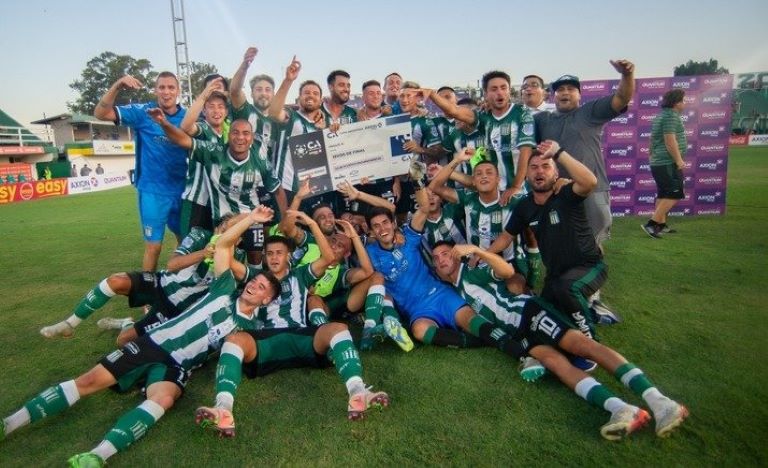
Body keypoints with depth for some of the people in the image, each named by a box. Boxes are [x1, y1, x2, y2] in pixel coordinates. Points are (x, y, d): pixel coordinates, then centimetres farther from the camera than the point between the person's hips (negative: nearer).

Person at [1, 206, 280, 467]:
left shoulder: (249, 327, 8)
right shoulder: (226, 291, 9)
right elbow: (223, 245, 5)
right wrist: (251, 219, -1)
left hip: (177, 365, -2)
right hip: (153, 342, 2)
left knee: (164, 398, -33)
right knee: (90, 381, -6)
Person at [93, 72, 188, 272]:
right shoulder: (143, 112, -6)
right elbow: (101, 113, -13)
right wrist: (118, 85, -25)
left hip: (181, 190, 4)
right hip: (152, 191, -3)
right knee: (153, 246, 1)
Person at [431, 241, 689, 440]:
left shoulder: (472, 272, 3)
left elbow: (508, 271, -15)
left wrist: (476, 250, -25)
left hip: (529, 311, -4)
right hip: (519, 334, 4)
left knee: (580, 343, -24)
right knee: (552, 359, -25)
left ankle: (658, 401, -32)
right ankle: (621, 409, -45)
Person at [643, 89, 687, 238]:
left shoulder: (661, 115, 18)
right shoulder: (671, 116, -13)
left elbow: (653, 140, 24)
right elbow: (670, 140, -21)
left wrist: (652, 157, 30)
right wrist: (679, 160, -19)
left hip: (658, 162, 10)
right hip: (668, 163, -10)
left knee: (663, 194, 14)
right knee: (674, 195, -9)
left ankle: (661, 225, 18)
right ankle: (651, 224, -14)